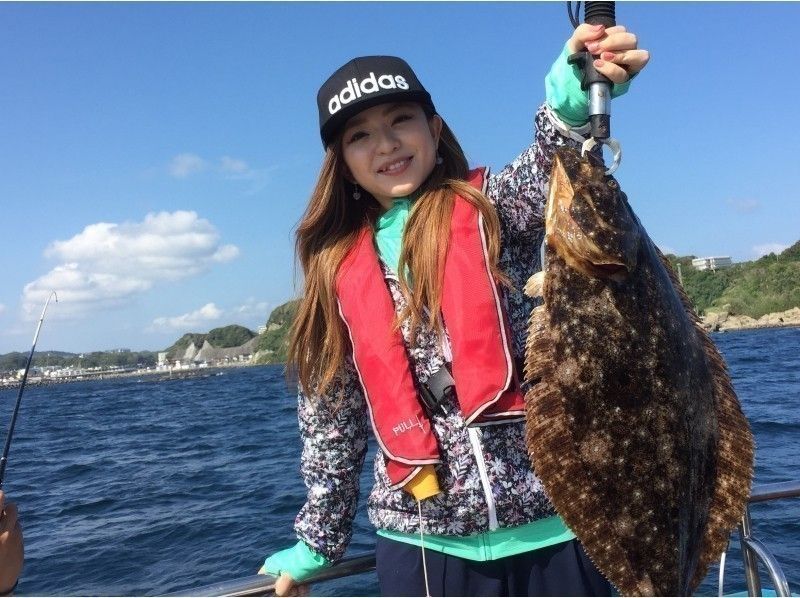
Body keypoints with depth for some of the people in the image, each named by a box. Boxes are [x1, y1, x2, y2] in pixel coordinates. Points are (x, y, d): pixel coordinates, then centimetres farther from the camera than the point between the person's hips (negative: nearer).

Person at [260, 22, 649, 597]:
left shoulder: (493, 208, 0)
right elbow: (331, 420, 11)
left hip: (551, 529, -2)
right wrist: (319, 543, 16)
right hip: (423, 544, 2)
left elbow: (547, 171, -24)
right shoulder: (339, 269, 5)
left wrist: (574, 98, -45)